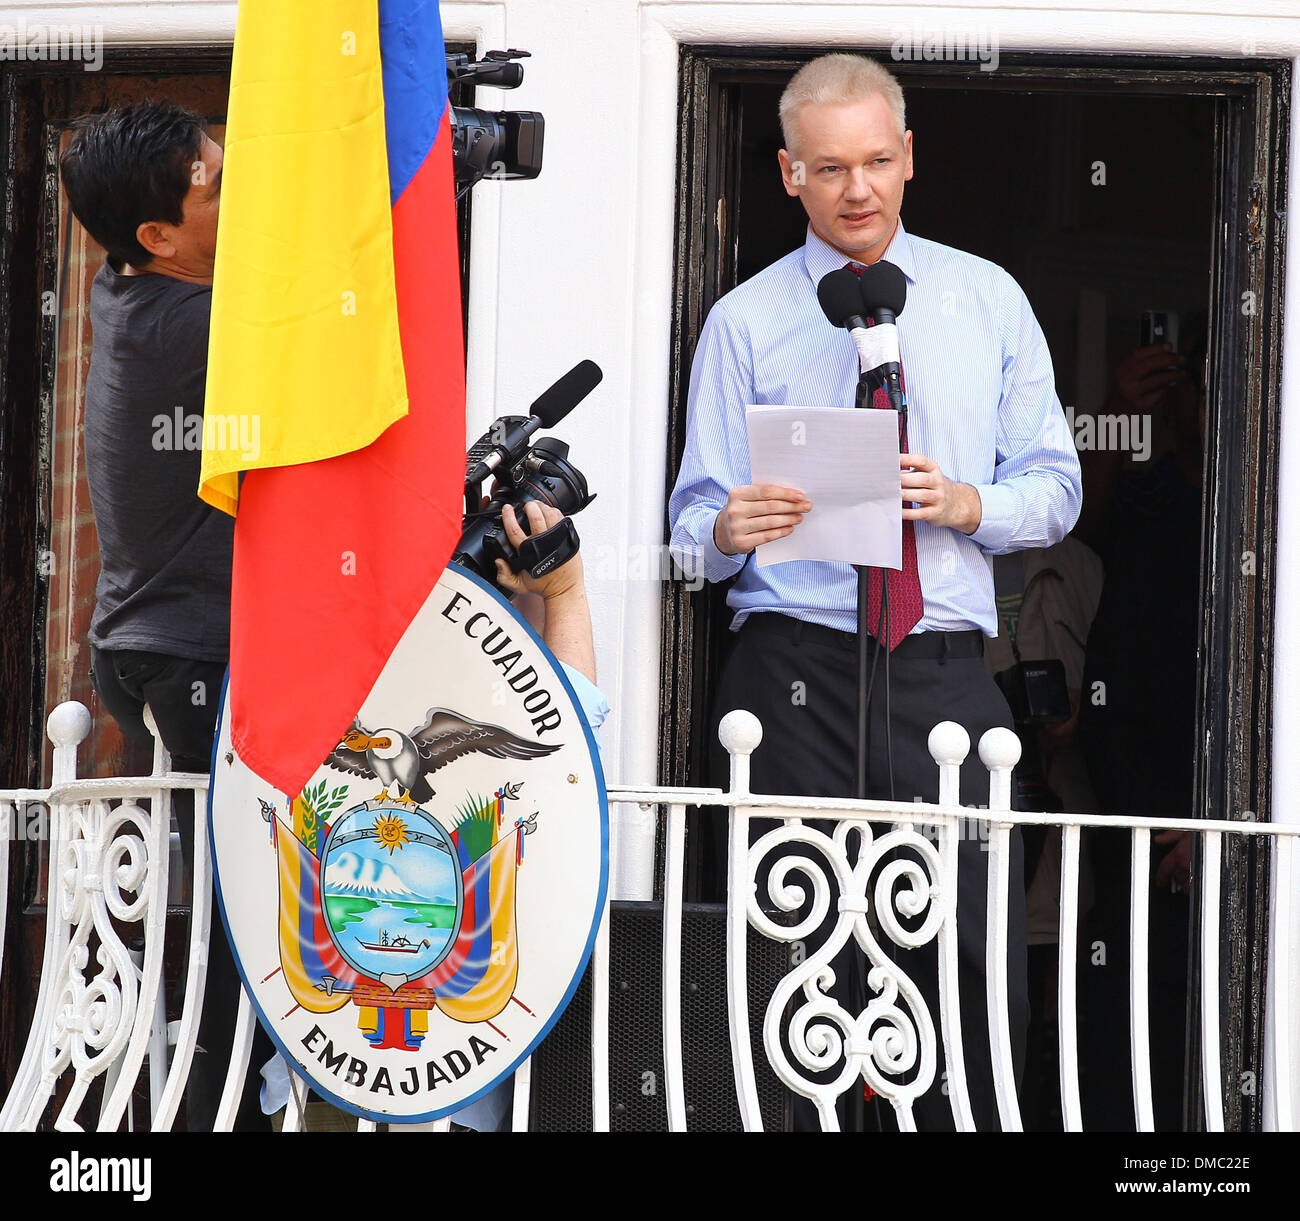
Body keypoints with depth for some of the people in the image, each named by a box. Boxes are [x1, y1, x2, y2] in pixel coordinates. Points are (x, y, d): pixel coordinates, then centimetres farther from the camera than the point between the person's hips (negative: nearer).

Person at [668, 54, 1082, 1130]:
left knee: (979, 963, -8)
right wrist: (730, 530, -17)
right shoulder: (745, 322, 10)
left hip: (948, 673, 1)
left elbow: (1054, 485, 13)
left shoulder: (988, 301, 14)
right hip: (797, 672, -1)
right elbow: (695, 528, 7)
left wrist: (968, 505, -8)